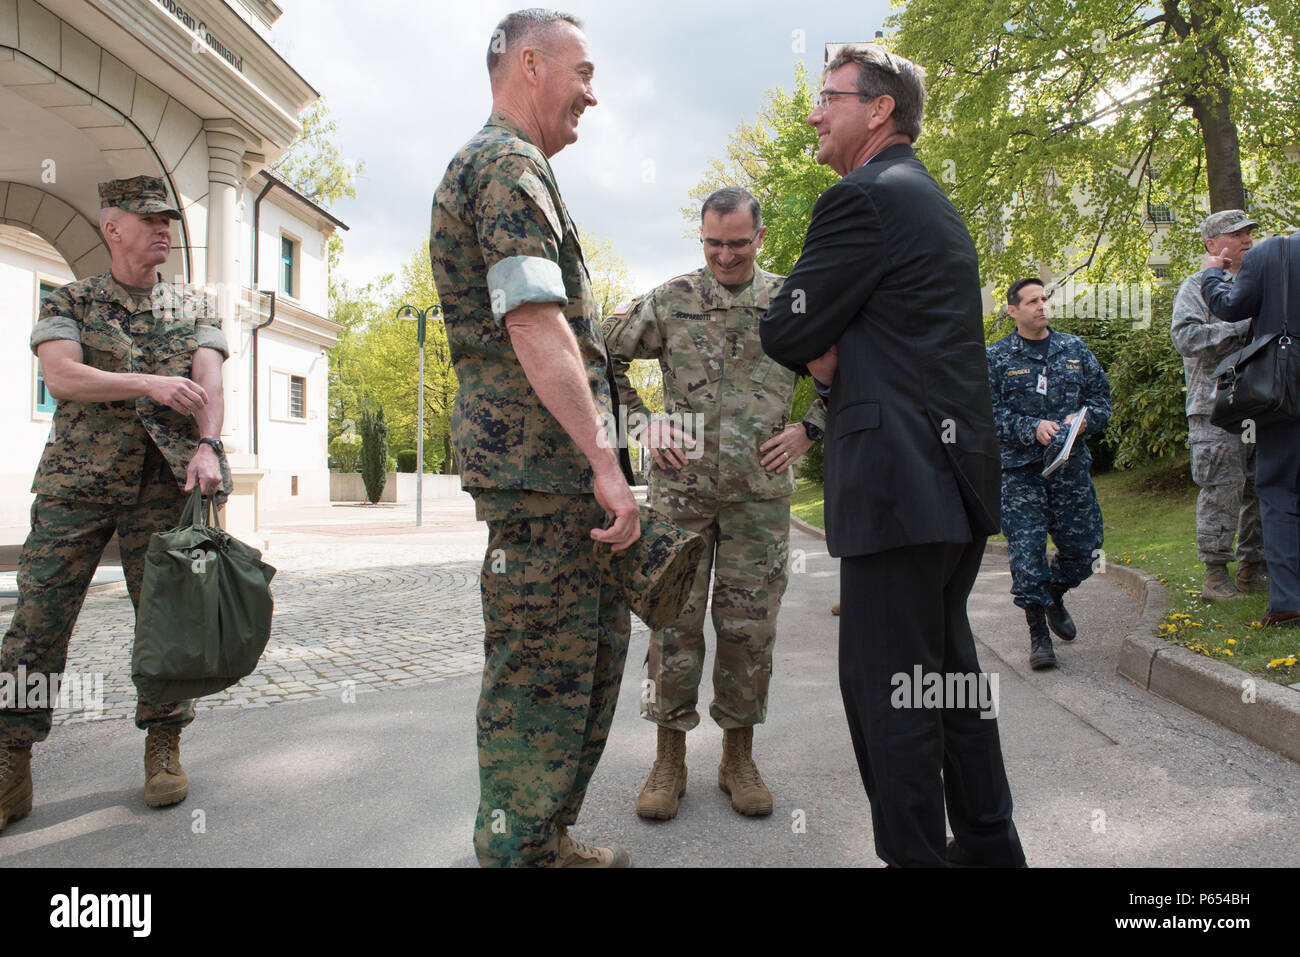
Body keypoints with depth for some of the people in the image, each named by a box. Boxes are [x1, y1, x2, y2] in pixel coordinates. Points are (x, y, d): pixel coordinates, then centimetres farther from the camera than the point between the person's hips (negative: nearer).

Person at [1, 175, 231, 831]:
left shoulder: (194, 309, 12)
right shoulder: (69, 302, 9)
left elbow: (208, 382, -2)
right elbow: (61, 376, -9)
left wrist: (206, 445, -20)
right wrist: (147, 383, -23)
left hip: (162, 484, 1)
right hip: (75, 481, 0)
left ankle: (163, 750, 13)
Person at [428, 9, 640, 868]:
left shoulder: (511, 167, 26)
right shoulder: (507, 165, -9)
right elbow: (534, 323, -21)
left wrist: (599, 456, 26)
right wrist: (603, 461, -23)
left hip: (562, 470, 11)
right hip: (538, 460, -11)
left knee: (599, 644, 17)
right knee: (543, 670, -4)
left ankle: (548, 839, 29)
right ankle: (515, 851, 11)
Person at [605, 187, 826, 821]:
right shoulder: (668, 301, 4)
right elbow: (603, 358, 10)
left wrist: (809, 428, 1)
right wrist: (640, 421, 0)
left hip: (761, 491, 1)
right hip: (681, 487, 0)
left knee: (749, 626, 5)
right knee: (675, 619, 2)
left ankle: (739, 757, 20)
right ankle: (669, 759, 15)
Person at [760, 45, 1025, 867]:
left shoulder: (866, 197, -9)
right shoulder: (936, 205, 22)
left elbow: (785, 333, -10)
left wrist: (820, 353, 9)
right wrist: (835, 357, 6)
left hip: (901, 478, -10)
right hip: (959, 474, 10)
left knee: (885, 684, -2)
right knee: (949, 667, 18)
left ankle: (915, 855, 9)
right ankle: (988, 845, 31)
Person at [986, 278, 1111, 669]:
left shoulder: (1075, 348, 13)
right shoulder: (997, 358, 2)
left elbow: (1101, 395, 14)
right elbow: (991, 412, -5)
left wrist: (1085, 418, -7)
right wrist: (1033, 428, -18)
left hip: (1071, 465, 4)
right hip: (1021, 469, -3)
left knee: (1084, 547, 6)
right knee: (1026, 548, -7)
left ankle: (1054, 596, 38)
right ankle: (1038, 633, 6)